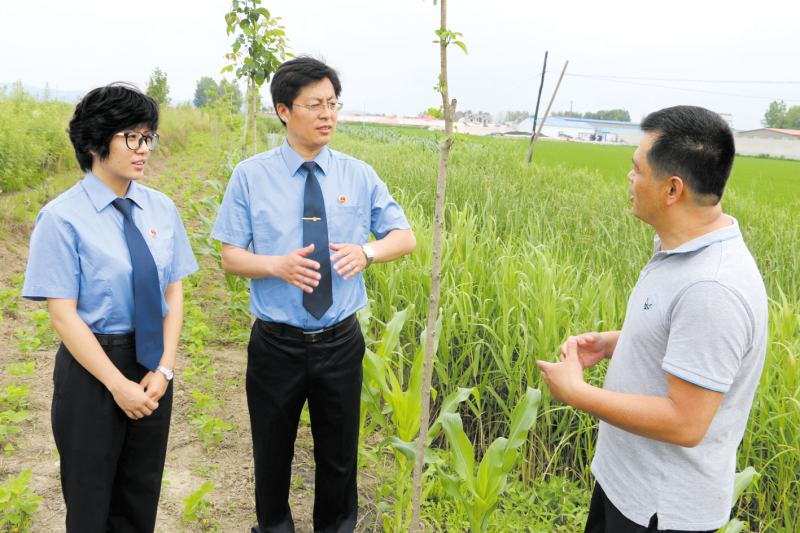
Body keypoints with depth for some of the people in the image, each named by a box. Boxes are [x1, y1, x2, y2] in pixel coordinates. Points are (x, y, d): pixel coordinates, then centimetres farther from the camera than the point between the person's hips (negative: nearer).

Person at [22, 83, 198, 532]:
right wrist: (118, 384, -16)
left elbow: (174, 292, 1)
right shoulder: (62, 218, -14)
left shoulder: (162, 208, -1)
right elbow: (63, 314, -14)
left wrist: (165, 369, -8)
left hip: (153, 357, 4)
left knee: (142, 491, 20)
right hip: (91, 363, -4)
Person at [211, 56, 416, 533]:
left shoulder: (359, 176, 0)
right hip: (276, 343, -1)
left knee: (340, 453, 17)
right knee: (272, 452, 18)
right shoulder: (251, 176, -4)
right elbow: (230, 257, -3)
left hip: (341, 342, 1)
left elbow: (406, 237, 5)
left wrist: (368, 251, -17)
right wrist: (277, 265, -24)